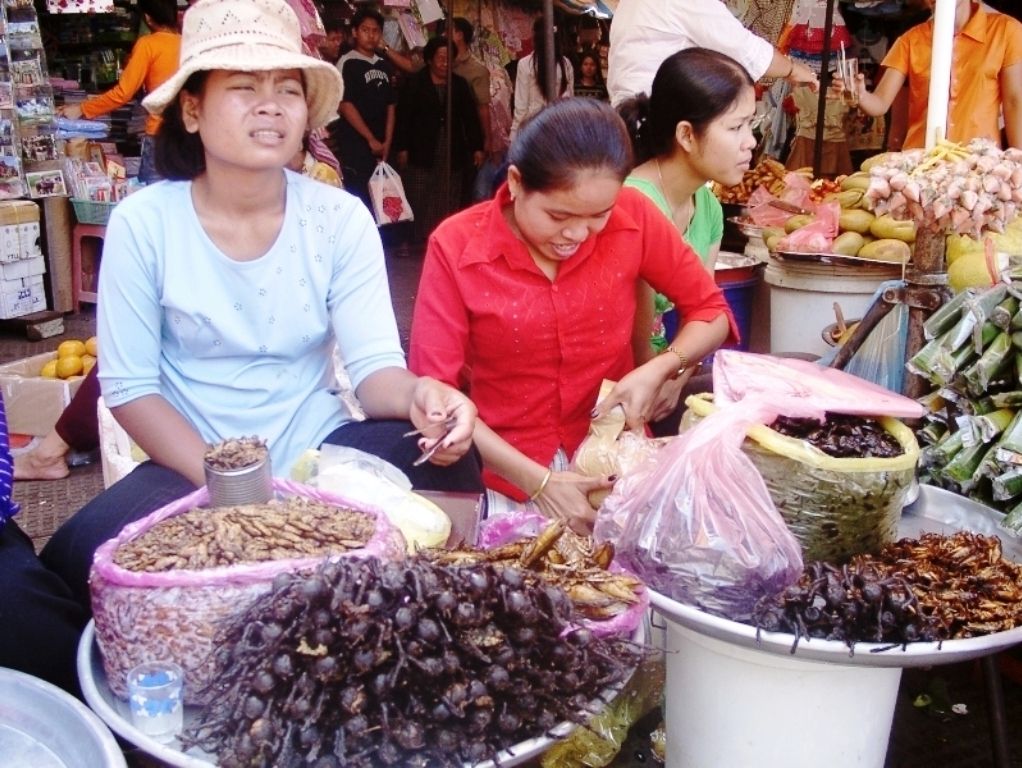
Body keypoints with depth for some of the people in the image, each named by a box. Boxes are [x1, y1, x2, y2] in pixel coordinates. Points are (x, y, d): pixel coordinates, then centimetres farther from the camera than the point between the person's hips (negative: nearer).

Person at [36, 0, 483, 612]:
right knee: (82, 555, -29)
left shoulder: (341, 218, -5)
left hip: (319, 450, 1)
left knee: (449, 462, -26)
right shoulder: (143, 223, -9)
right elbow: (130, 388, -7)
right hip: (193, 465, -1)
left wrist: (417, 393, -36)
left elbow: (373, 363, -10)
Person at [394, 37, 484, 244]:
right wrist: (402, 149, -7)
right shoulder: (415, 83, 3)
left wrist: (477, 147, 6)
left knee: (448, 204, -1)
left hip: (453, 155, 3)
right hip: (421, 154, -2)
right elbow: (403, 117, -1)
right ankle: (418, 242, 3)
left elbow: (471, 118, 12)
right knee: (419, 202, -2)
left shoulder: (459, 84, 13)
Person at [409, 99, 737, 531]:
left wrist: (659, 370, -14)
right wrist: (537, 481, -18)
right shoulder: (456, 247, -12)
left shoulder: (633, 218, -8)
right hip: (507, 478, -1)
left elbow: (711, 311, 5)